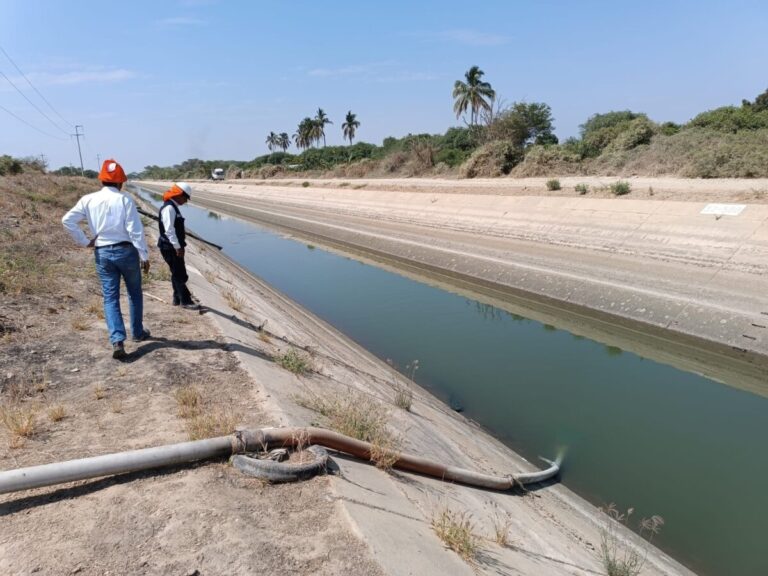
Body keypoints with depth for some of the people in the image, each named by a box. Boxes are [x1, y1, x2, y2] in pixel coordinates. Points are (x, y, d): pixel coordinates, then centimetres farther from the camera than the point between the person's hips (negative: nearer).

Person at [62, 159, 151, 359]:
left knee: (110, 297, 4)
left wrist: (84, 241, 4)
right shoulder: (124, 199, -8)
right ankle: (138, 332, 27)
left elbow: (67, 220, -4)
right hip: (126, 250, -2)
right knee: (135, 293, 16)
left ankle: (117, 341, -9)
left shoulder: (88, 200, 2)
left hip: (102, 253, 3)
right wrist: (144, 256, -8)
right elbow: (135, 230, -13)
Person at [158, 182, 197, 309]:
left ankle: (177, 298, 26)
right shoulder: (169, 208, -18)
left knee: (177, 274, 16)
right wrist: (178, 247, -22)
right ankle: (185, 301, 3)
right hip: (170, 248, -10)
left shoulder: (173, 207, 13)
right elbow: (169, 230, -24)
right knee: (180, 275, -4)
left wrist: (179, 246, 22)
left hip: (174, 247, 10)